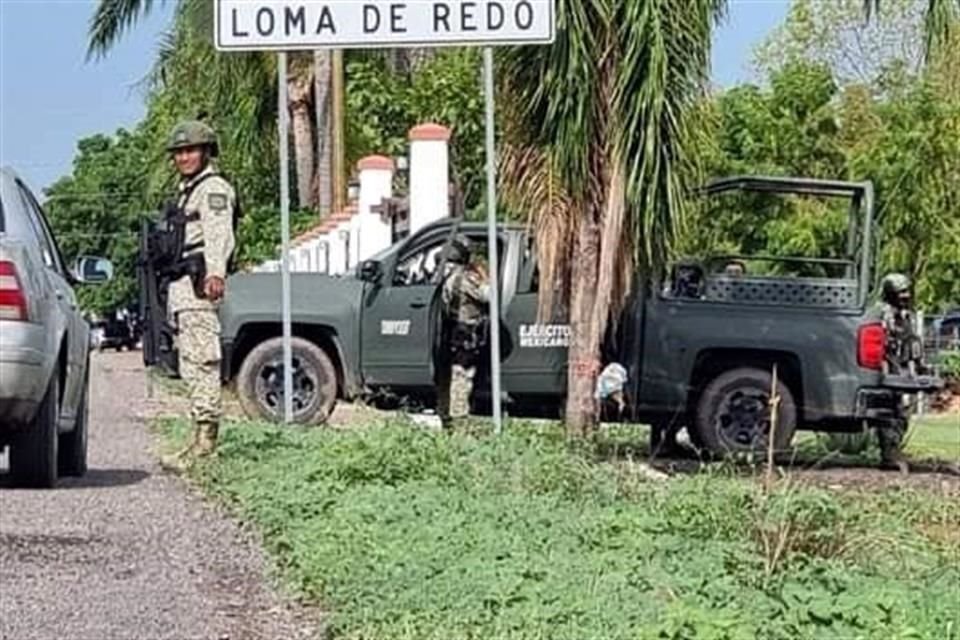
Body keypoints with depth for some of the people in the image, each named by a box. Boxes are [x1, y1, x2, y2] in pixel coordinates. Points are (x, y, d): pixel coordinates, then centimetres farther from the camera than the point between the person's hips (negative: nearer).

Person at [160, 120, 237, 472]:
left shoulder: (213, 188, -6)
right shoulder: (186, 190, 26)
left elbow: (218, 234, -23)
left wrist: (215, 272, -38)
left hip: (200, 284, -11)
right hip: (183, 285, 11)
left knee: (201, 362, -16)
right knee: (192, 366, 11)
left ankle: (205, 434, -20)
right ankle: (205, 438, 14)